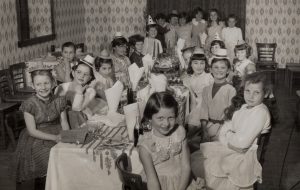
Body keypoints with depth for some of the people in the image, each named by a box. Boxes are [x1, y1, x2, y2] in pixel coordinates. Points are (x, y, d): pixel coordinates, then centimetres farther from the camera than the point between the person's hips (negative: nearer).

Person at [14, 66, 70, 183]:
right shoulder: (29, 105, -9)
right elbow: (32, 131, -10)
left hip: (57, 135, 4)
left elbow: (64, 122, 7)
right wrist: (54, 137, -19)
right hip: (37, 140, -4)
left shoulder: (59, 101, 3)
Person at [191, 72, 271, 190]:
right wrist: (230, 143, -16)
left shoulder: (261, 112, -18)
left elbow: (242, 142, -24)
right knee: (194, 159, 6)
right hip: (229, 149, 8)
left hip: (243, 156, -8)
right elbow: (222, 133, 4)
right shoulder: (243, 108, 8)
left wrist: (228, 135, -6)